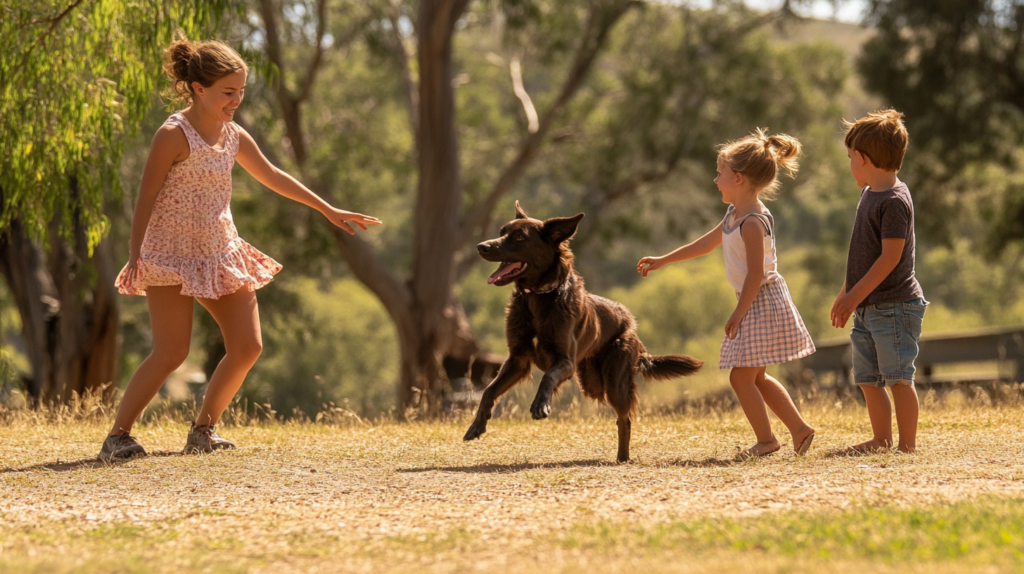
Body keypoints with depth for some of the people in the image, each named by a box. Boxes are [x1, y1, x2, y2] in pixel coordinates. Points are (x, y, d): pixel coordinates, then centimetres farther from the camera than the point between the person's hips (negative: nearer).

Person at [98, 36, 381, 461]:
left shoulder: (234, 136, 8)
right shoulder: (174, 135, -14)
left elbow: (272, 177, 21)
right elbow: (146, 197, -12)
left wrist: (329, 211, 26)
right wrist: (135, 255, -18)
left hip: (221, 252, 8)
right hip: (173, 253, -7)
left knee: (248, 347, 1)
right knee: (170, 352, -16)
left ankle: (203, 430, 14)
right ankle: (117, 436, -7)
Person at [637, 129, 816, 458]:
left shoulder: (753, 223, -20)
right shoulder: (735, 215, 11)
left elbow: (756, 274, -22)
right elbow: (706, 244, 23)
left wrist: (738, 313, -17)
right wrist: (663, 261, 27)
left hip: (762, 303, -10)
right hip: (755, 304, 10)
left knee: (741, 375, -7)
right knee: (755, 377, 15)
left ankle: (766, 439, 3)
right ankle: (799, 428, 19)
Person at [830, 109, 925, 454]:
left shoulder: (895, 201, -17)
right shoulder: (869, 194, 13)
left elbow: (890, 257, -20)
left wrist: (855, 296, -18)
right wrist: (846, 295, 22)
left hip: (894, 307, -10)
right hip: (867, 309, 10)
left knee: (898, 377, -6)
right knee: (867, 379, 12)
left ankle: (907, 445, -2)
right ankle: (882, 440, 21)